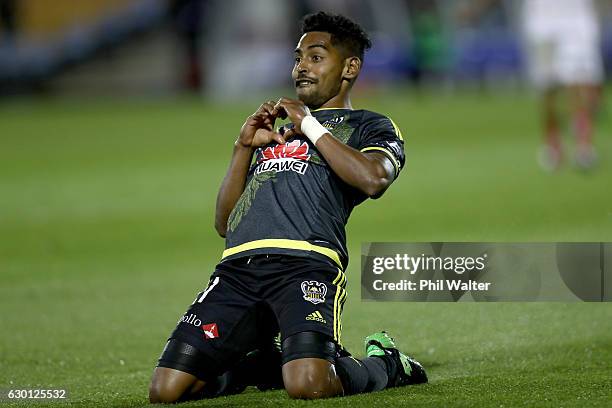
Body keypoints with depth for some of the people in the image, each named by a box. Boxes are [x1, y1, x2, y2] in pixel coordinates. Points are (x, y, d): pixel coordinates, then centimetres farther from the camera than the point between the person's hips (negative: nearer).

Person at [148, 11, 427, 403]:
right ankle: (258, 363, 20)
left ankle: (385, 364, 5)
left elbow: (373, 179, -9)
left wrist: (310, 126, 1)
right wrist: (244, 147, 17)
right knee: (165, 391, -9)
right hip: (238, 267, 5)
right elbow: (224, 223, 28)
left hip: (306, 263, -5)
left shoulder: (370, 127, 18)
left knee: (308, 385, -30)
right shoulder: (274, 131, 34)